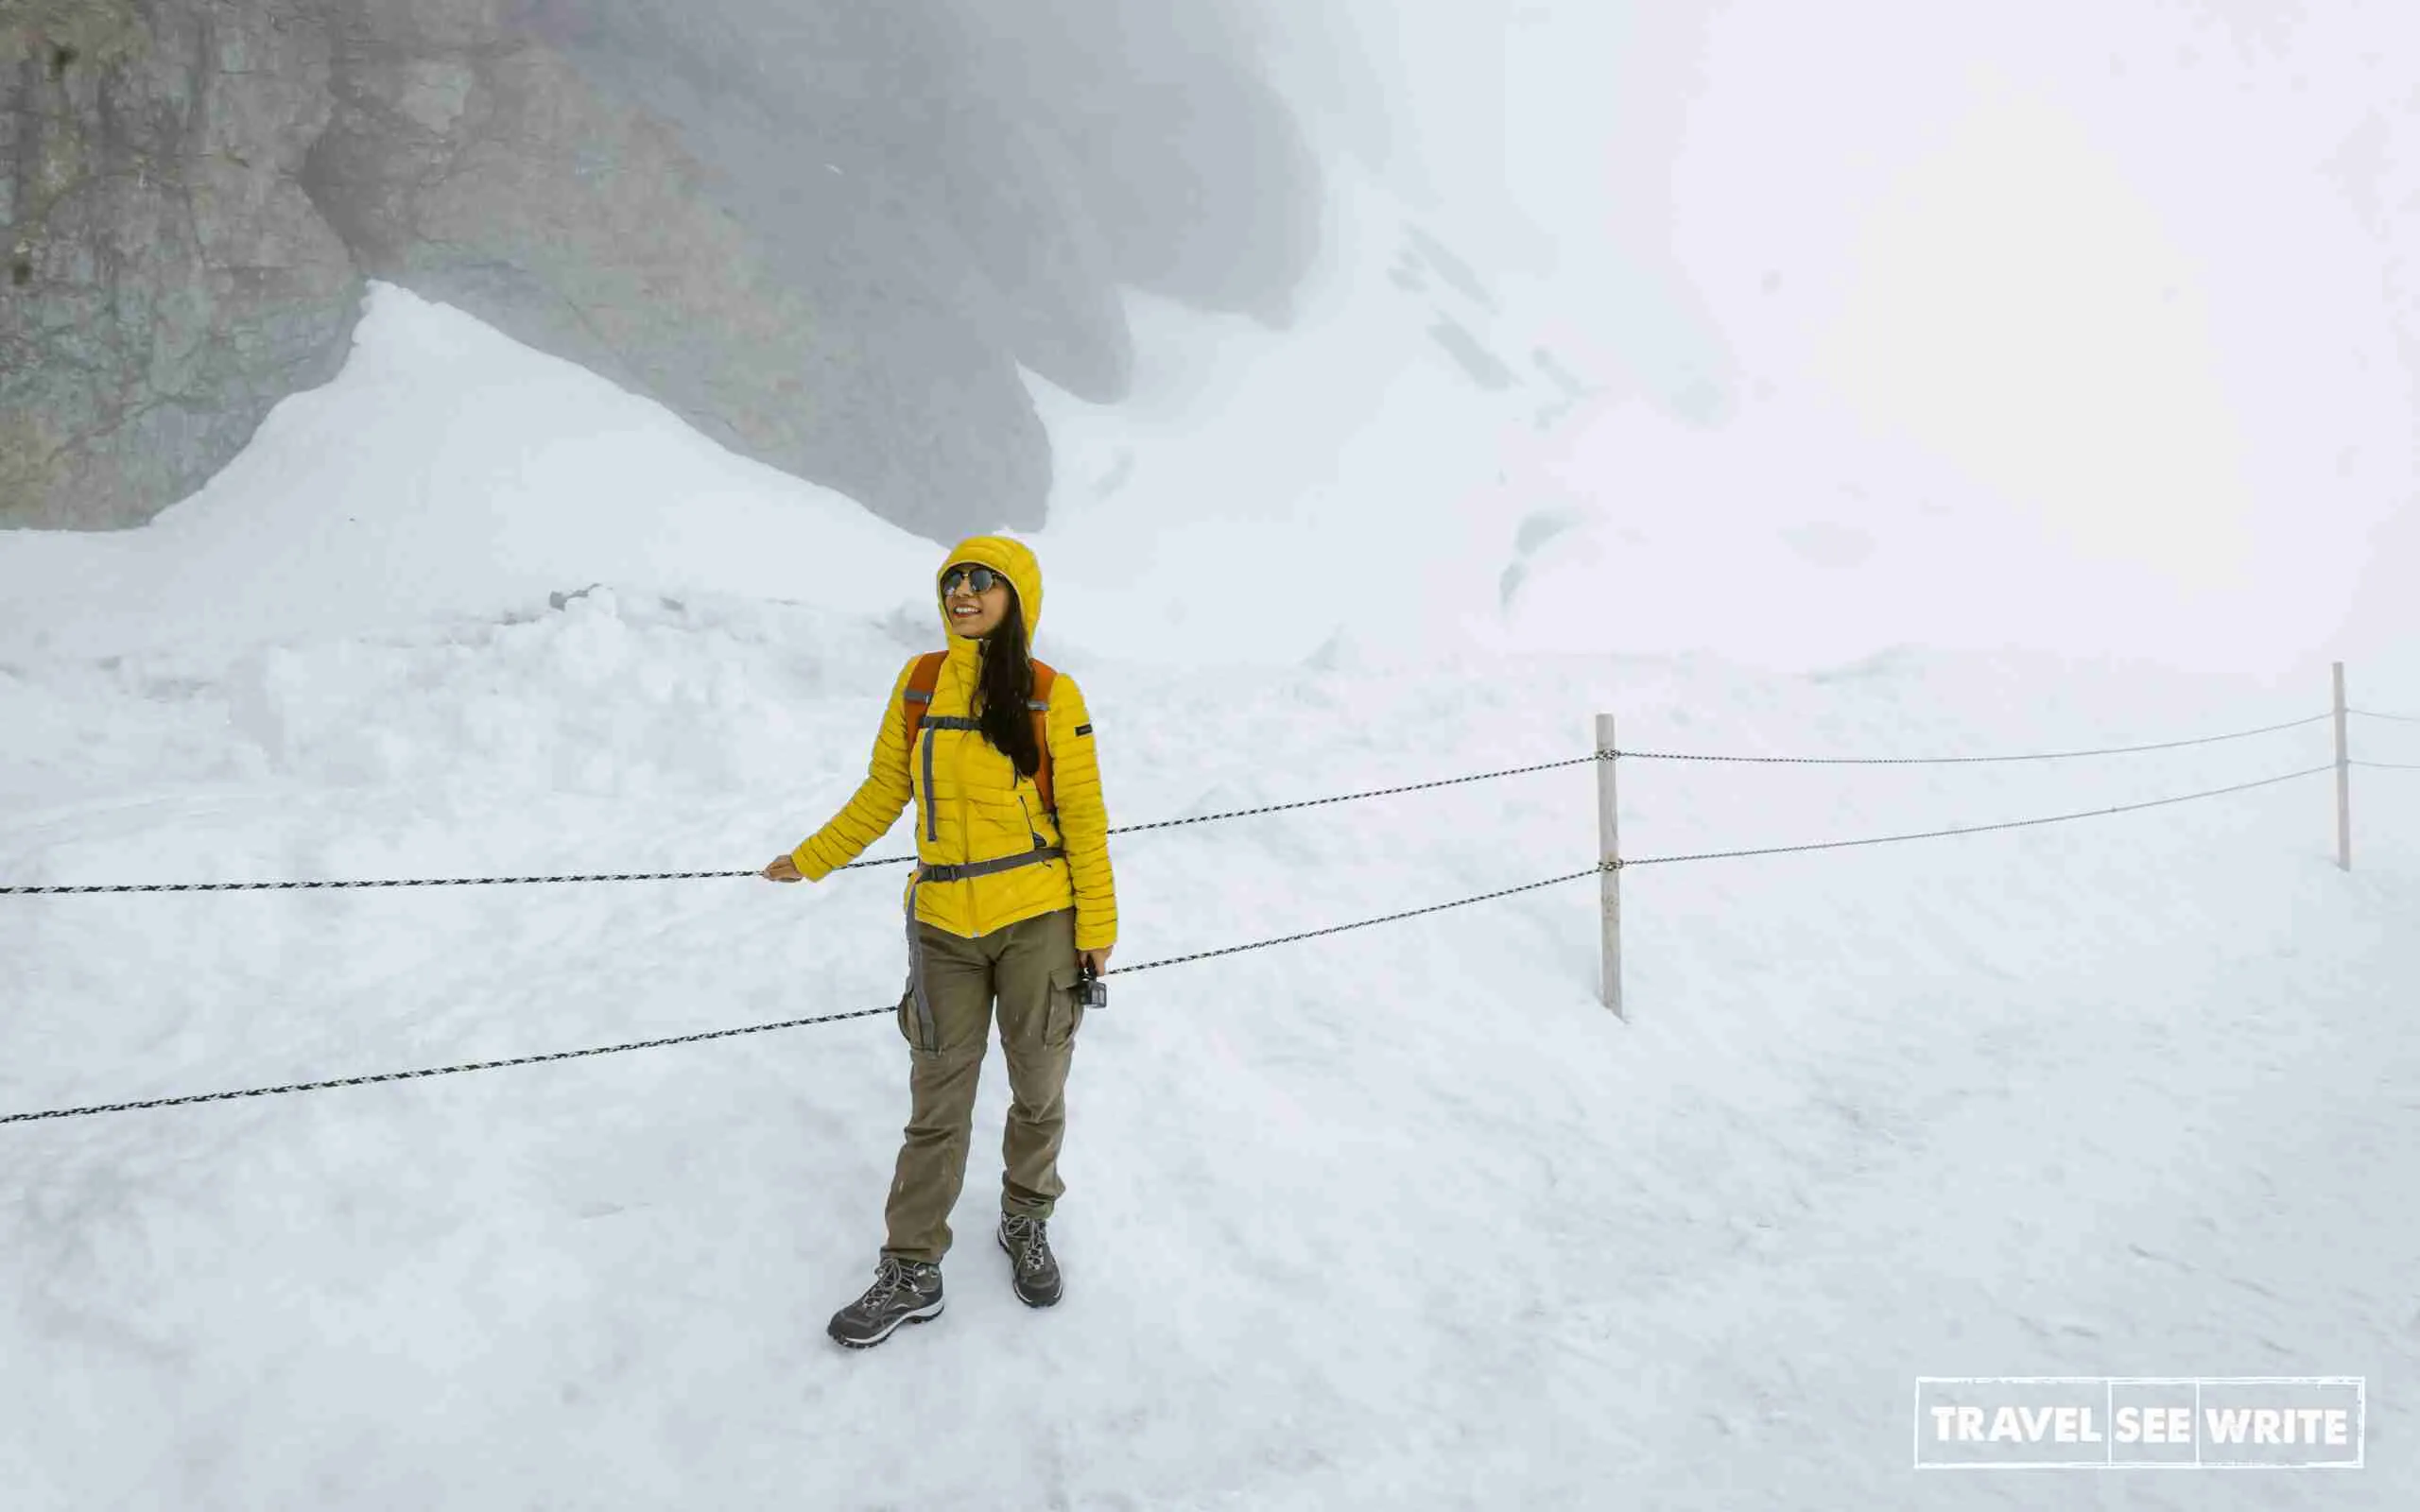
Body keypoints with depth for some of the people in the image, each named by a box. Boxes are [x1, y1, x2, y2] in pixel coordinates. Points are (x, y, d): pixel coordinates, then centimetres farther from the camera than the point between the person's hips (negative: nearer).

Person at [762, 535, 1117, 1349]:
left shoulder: (1052, 696, -8)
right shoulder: (918, 683, 1)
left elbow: (1083, 818, -4)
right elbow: (883, 793, 12)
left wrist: (1097, 926, -4)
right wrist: (811, 858, 17)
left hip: (1038, 921, -2)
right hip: (943, 925, 2)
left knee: (1039, 1091, 13)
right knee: (937, 1105, 8)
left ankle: (1026, 1222, 38)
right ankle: (911, 1272, 23)